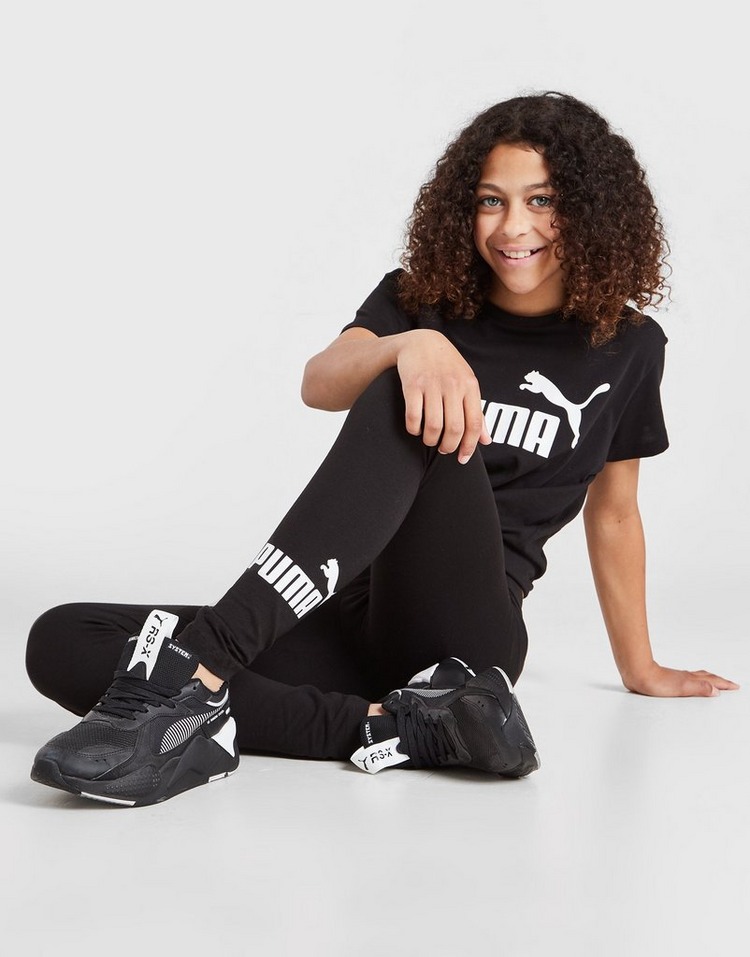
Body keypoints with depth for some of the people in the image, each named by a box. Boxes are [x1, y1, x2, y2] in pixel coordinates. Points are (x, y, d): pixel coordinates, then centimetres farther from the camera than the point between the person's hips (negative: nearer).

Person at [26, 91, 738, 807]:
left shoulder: (625, 347, 10)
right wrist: (413, 344, -31)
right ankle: (394, 726, -31)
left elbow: (612, 514, 21)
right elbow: (320, 384, -9)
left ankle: (193, 675, -44)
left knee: (406, 406, -32)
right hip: (351, 617, 3)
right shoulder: (420, 299, 11)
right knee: (62, 642, -20)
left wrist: (641, 669, 29)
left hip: (467, 630, -2)